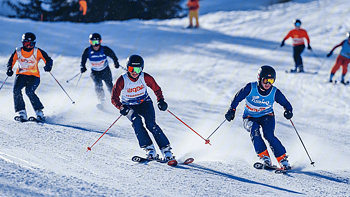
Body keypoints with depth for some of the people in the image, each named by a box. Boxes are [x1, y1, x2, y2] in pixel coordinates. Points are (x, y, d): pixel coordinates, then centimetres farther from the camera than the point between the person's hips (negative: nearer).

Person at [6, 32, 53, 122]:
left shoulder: (37, 52, -5)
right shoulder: (18, 52, 1)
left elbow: (48, 60, -8)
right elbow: (11, 62, 4)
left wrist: (48, 66, -30)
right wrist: (9, 69, -17)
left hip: (34, 76, -3)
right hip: (21, 74, 3)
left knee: (29, 91, -27)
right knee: (16, 89, -24)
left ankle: (39, 111, -13)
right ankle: (21, 113, -19)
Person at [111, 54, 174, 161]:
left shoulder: (145, 77, -16)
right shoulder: (122, 80, -20)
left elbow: (156, 89, -1)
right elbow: (114, 98, -15)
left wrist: (161, 101, -17)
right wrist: (121, 107, -33)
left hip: (144, 103, 0)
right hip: (129, 106, 0)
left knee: (151, 124, -23)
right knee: (136, 121, -31)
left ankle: (166, 150, -19)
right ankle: (149, 149, -25)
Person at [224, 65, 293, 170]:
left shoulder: (275, 92, -13)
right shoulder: (250, 88, -18)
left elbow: (286, 104, -4)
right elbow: (237, 98, -8)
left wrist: (288, 111, -25)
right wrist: (232, 110, -21)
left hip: (266, 116, 0)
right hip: (250, 118, 0)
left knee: (269, 135, -26)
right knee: (254, 129, -32)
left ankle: (283, 159, -18)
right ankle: (264, 157, -30)